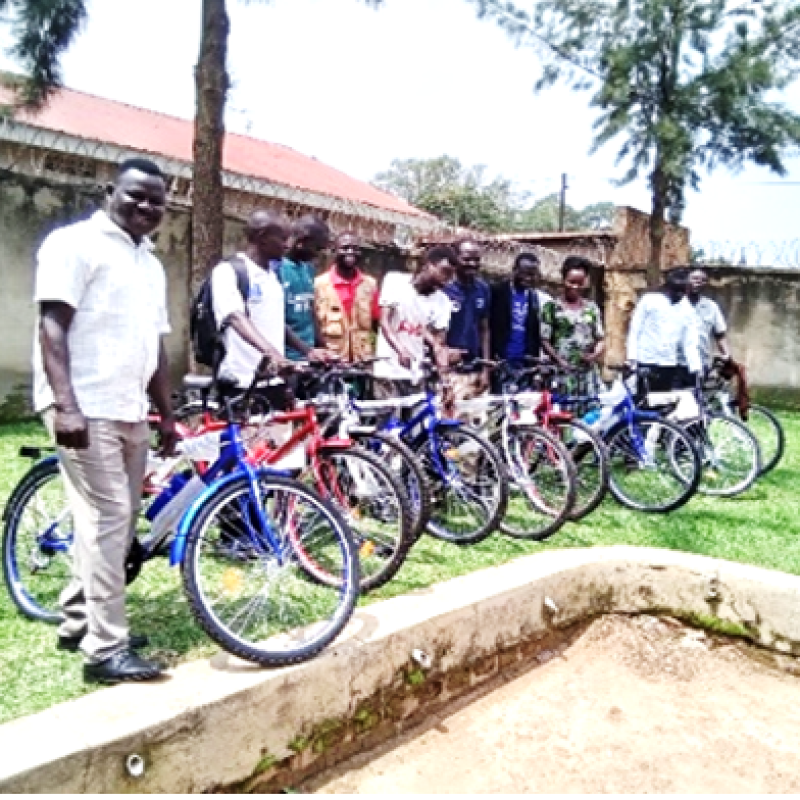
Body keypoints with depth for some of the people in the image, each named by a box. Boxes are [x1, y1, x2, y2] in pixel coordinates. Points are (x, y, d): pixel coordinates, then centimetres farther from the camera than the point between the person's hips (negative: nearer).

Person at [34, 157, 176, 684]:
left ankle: (78, 622, 25)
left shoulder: (152, 265, 20)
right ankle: (107, 649, -4)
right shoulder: (76, 243, -4)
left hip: (131, 412, 8)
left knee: (119, 521, 11)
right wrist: (66, 405, -22)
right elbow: (52, 327, -13)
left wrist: (167, 415, 18)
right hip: (86, 408, -8)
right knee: (107, 520, -10)